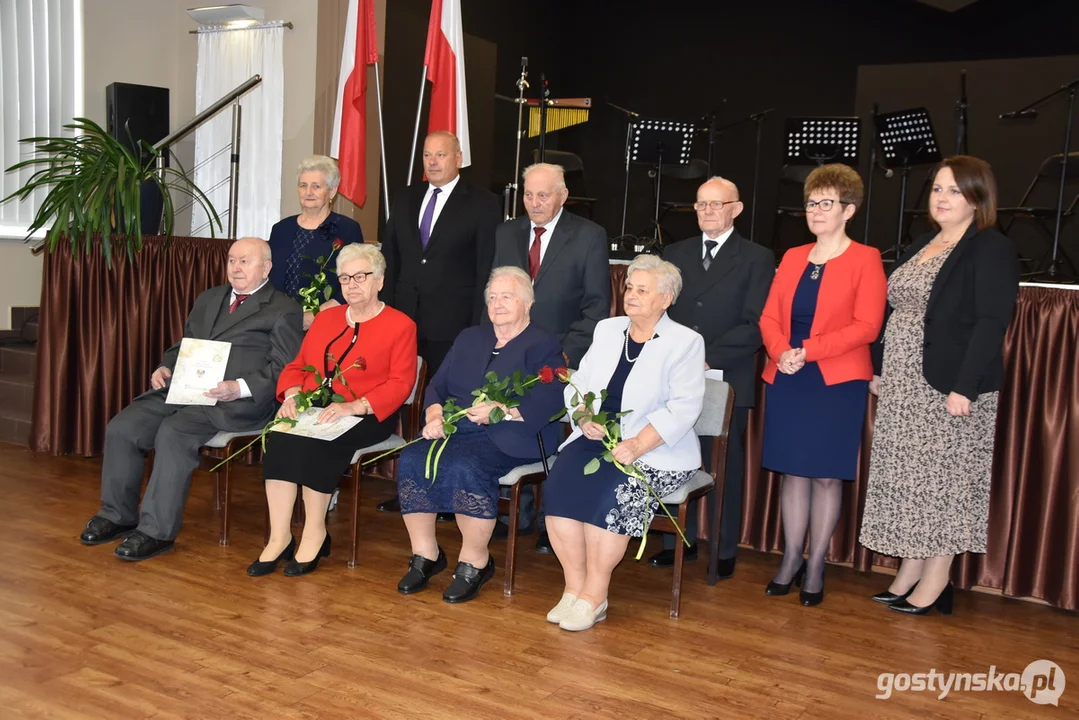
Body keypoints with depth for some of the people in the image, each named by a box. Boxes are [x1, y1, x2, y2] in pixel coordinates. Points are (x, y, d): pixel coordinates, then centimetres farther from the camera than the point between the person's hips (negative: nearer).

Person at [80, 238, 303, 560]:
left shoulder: (283, 310, 2)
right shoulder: (208, 299, 25)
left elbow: (284, 370, -8)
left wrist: (239, 387, -21)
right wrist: (166, 367, 8)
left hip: (236, 401, -7)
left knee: (173, 433, -30)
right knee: (121, 428, -11)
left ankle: (157, 531, -18)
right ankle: (117, 515, 6)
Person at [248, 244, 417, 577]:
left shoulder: (400, 325, 2)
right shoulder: (325, 319, 21)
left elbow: (400, 384, -8)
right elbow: (297, 366, 20)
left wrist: (354, 406, -22)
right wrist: (292, 395, -4)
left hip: (366, 416, -4)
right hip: (313, 412, 5)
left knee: (315, 443, -32)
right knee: (279, 437, -26)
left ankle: (315, 533, -15)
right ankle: (279, 537, -22)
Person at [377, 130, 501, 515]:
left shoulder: (482, 204, -1)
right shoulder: (406, 199, 14)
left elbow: (487, 269, -5)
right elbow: (390, 259, 15)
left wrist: (480, 327, -10)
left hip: (453, 325, -4)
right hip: (404, 318, 5)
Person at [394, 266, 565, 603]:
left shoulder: (544, 346, 4)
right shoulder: (469, 338, 23)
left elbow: (547, 404, -11)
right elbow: (437, 385, 17)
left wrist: (501, 411, -23)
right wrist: (435, 415, -4)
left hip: (507, 437, -6)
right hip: (454, 427, 6)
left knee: (464, 467, -34)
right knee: (411, 460, -21)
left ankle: (475, 562, -15)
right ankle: (425, 555, -8)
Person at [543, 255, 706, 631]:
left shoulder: (685, 342, -2)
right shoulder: (607, 329, 15)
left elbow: (684, 407, -12)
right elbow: (578, 383, 14)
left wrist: (638, 445, -24)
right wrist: (585, 418, -8)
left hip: (656, 451, -4)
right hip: (596, 439, 5)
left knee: (608, 492, -30)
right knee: (559, 484, -23)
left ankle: (595, 596, -14)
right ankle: (574, 588, -12)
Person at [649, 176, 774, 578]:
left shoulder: (757, 259, 1)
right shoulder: (675, 254, 14)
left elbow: (754, 325, -7)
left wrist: (708, 358, -15)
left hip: (728, 381, -3)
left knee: (725, 466, 5)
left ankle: (725, 551, 17)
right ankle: (680, 541, 20)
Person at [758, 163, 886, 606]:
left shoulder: (865, 259, -2)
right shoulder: (792, 258, 13)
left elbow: (867, 326, -11)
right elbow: (769, 317, 8)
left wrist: (808, 351, -18)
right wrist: (781, 352, -12)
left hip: (837, 382, -4)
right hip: (787, 381, 4)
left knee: (826, 475, 3)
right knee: (793, 471, 9)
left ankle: (815, 567, 14)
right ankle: (790, 560, 20)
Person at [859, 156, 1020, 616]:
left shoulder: (992, 251, -8)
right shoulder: (921, 246, 16)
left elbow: (991, 324, -16)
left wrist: (964, 387, -23)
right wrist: (879, 369, 13)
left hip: (949, 388, -7)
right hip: (903, 387, 7)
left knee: (943, 480, 0)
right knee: (909, 479, 10)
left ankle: (935, 582, 11)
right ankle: (909, 573, 20)